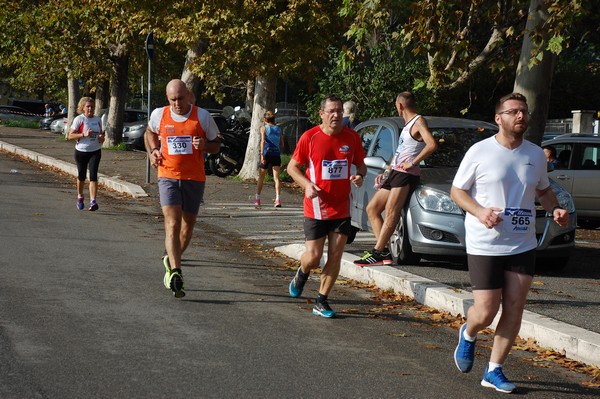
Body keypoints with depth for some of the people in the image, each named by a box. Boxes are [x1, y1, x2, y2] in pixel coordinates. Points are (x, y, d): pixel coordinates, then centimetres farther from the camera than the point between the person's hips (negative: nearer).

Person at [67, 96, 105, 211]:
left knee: (93, 176, -11)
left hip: (95, 151, 2)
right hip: (81, 151, -2)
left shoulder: (97, 120, 7)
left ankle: (93, 202, -17)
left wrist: (102, 138, -3)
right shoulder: (79, 119, -6)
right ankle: (80, 196, 37)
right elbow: (70, 136, -9)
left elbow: (101, 133, 21)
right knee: (81, 176, 10)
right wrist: (84, 134, -22)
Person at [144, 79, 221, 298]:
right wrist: (152, 152, 7)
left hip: (194, 179, 1)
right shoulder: (159, 115, 1)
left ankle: (171, 260, 36)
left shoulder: (202, 116, -3)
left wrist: (205, 145, -16)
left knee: (187, 227, 10)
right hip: (168, 176, -1)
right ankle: (175, 273, -25)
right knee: (173, 225, -16)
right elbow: (150, 133, 24)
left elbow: (216, 144, 6)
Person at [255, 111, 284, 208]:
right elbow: (282, 144, 11)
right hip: (276, 155, 2)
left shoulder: (264, 128, 3)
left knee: (261, 177, 14)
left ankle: (257, 199, 23)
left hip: (267, 154, -2)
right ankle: (278, 199, -22)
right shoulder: (278, 129, 12)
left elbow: (263, 141, -12)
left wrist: (262, 154, -18)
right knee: (276, 177, -5)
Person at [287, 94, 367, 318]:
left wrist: (360, 176, -8)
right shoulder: (310, 137, -7)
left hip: (342, 209, 3)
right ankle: (301, 274, 35)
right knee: (314, 257, -1)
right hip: (315, 208, -2)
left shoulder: (352, 137, 1)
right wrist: (307, 184, -17)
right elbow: (292, 167, 0)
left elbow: (360, 164, 15)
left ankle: (321, 302, 12)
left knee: (335, 256, 0)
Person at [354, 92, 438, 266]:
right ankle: (384, 251, 1)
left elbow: (432, 145, -25)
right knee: (372, 208, 6)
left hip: (406, 175, -11)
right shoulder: (408, 124, 23)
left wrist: (412, 163, -20)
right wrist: (386, 172, 24)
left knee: (391, 213, -16)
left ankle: (377, 252, -18)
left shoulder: (418, 122, -8)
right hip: (394, 173, 11)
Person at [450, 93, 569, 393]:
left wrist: (555, 209, -1)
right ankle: (468, 334, 31)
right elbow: (456, 191, -2)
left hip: (523, 245, 4)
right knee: (485, 312, -5)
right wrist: (480, 211, -20)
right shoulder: (480, 152, -7)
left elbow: (543, 190, 21)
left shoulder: (536, 154, 6)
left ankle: (494, 371, 14)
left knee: (514, 308, 1)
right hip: (484, 245, -4)